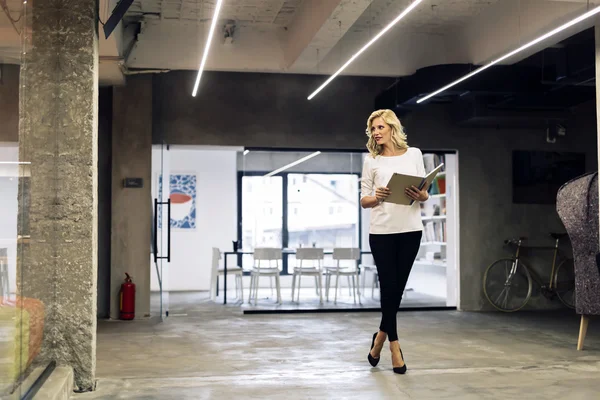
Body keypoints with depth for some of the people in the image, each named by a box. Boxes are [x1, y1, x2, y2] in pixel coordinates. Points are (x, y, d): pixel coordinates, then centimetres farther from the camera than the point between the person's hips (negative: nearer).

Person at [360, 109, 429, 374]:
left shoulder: (414, 154, 8)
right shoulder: (371, 161, 5)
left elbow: (425, 193, 9)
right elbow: (363, 200, 3)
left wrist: (420, 196, -13)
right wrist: (376, 197, -18)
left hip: (411, 230, 2)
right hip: (382, 231, -1)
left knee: (398, 287, 8)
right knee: (389, 286, -2)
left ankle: (381, 337, 28)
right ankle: (394, 346, 11)